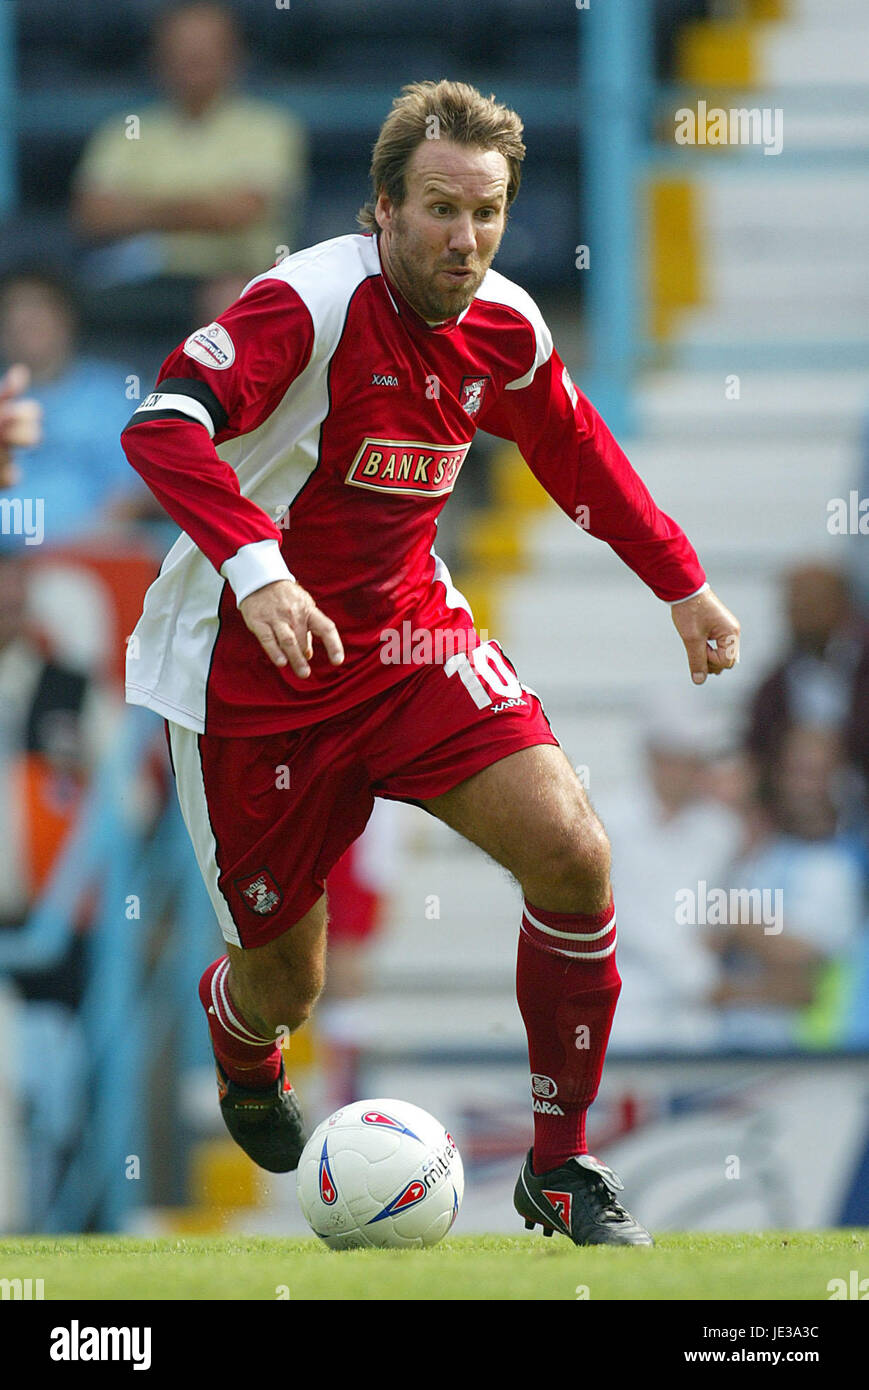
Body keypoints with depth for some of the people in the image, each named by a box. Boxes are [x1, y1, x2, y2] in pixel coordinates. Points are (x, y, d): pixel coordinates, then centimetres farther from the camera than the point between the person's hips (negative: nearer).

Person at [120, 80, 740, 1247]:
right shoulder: (311, 301, -23)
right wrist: (255, 565, -51)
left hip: (409, 641, 5)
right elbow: (161, 427, -37)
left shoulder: (504, 328, -3)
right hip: (254, 671, -5)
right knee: (286, 983, 5)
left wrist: (682, 582, 16)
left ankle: (561, 1168, -2)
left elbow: (578, 453, 19)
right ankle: (241, 1046, 48)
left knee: (572, 854, -17)